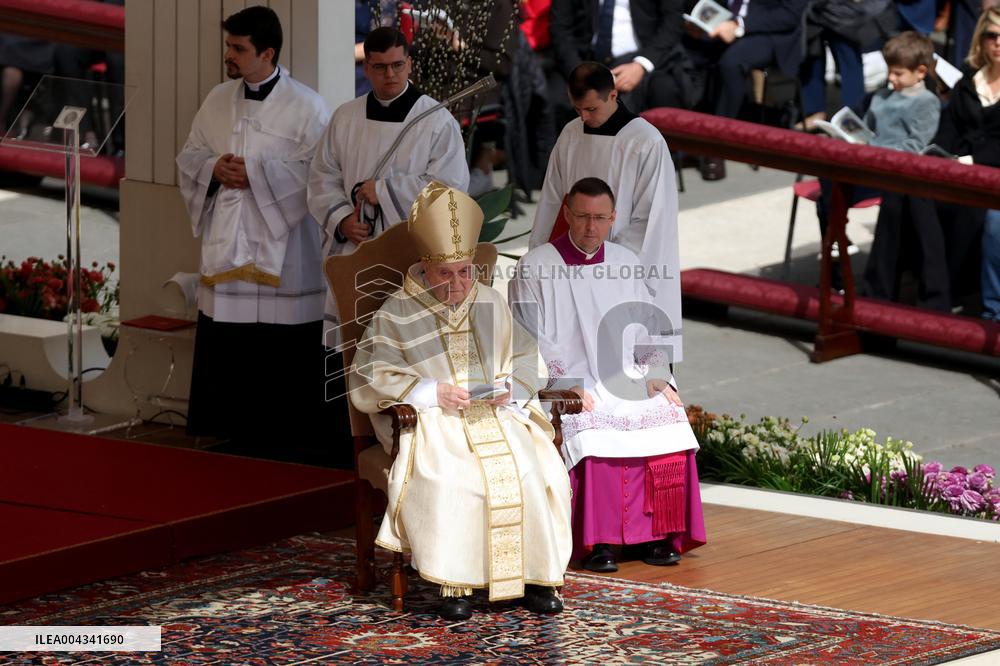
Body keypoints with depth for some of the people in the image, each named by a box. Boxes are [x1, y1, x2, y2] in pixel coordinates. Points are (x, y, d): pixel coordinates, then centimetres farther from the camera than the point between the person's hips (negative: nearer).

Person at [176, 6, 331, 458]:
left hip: (281, 255, -5)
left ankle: (280, 441, 7)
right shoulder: (218, 101, 10)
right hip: (225, 249, 5)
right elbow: (188, 158, 17)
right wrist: (214, 168, -6)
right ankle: (212, 439, 15)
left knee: (281, 361, -2)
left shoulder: (306, 108, -8)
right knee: (218, 353, 7)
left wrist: (256, 173, -18)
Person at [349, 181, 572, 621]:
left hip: (496, 415, 3)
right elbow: (369, 379, -5)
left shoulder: (491, 305, 15)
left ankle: (536, 573, -17)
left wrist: (510, 388, -5)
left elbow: (527, 360, 18)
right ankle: (454, 581, -28)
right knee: (445, 480, -34)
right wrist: (432, 393, -15)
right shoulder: (397, 314, 3)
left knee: (529, 470, -26)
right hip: (432, 421, -3)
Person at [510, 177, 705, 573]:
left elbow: (646, 332, 18)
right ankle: (596, 541, -28)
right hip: (564, 386, -4)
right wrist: (571, 384, -16)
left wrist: (655, 376, 1)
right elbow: (530, 340, -4)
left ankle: (658, 536, -17)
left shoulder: (625, 263, 14)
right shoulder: (536, 268, 1)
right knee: (594, 434, -34)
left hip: (625, 379, 4)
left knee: (669, 422, -24)